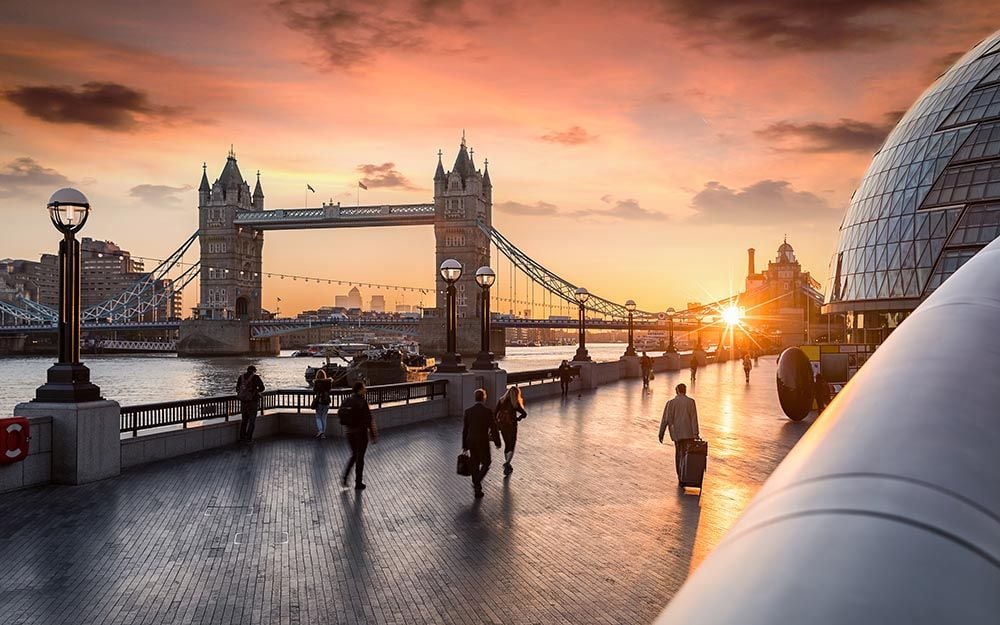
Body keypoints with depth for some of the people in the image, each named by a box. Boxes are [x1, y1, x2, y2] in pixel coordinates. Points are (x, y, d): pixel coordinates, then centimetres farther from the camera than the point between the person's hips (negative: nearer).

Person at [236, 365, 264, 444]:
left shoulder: (241, 377, 6)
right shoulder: (255, 377, -8)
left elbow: (237, 389, 11)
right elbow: (262, 388, -11)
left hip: (243, 401, 5)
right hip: (252, 401, -5)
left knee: (244, 419, 20)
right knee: (252, 421, 5)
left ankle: (242, 436, 22)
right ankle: (249, 438, -1)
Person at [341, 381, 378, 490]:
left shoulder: (346, 401, 0)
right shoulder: (363, 402, -19)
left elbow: (341, 416, 8)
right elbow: (368, 420, -18)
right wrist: (373, 436, -11)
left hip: (348, 431, 6)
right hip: (361, 432, -6)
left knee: (354, 454, 24)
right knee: (360, 457, 9)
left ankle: (344, 477, 12)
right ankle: (358, 483, 19)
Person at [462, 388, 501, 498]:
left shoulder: (468, 411, -1)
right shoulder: (487, 411, -13)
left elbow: (465, 430, 4)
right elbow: (493, 428, -10)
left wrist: (464, 446, 12)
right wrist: (497, 442, 3)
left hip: (471, 442, 4)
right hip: (483, 442, -4)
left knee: (475, 465, 15)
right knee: (486, 463, 14)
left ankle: (477, 490, 20)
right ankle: (477, 483, -4)